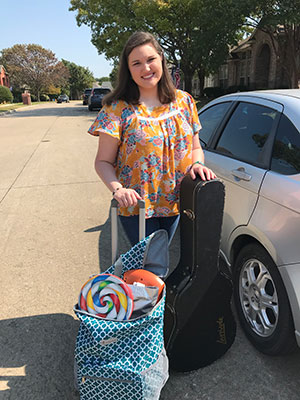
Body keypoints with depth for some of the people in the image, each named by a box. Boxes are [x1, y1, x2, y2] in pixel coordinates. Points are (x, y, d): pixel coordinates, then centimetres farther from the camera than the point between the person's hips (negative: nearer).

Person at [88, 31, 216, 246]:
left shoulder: (184, 101, 4)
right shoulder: (118, 109, -8)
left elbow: (195, 148, 11)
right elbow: (103, 161, -7)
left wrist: (198, 164, -11)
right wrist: (117, 189, -26)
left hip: (175, 203, 4)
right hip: (136, 206, -4)